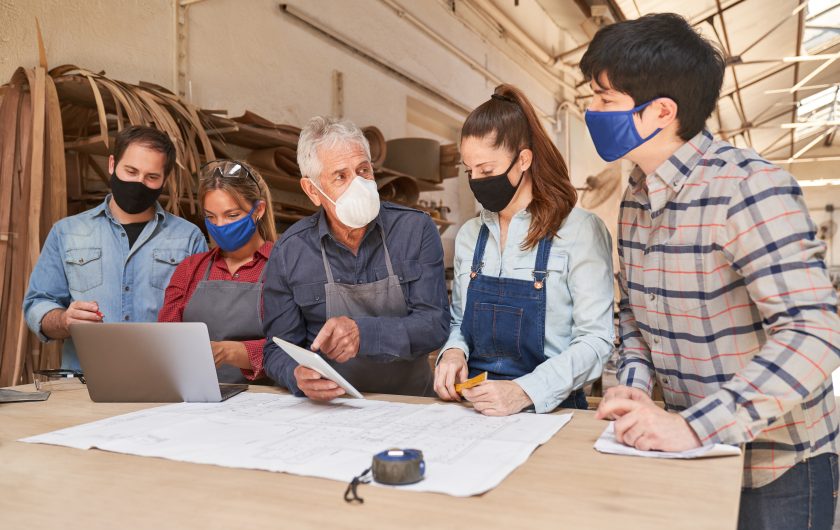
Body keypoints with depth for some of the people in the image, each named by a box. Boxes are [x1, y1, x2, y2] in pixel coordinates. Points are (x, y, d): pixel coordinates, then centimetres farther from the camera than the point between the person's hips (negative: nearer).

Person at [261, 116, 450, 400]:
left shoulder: (417, 230, -1)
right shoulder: (288, 253, 0)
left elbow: (434, 325, -6)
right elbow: (278, 349, 4)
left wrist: (364, 333, -24)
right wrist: (298, 376, -19)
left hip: (410, 404, 0)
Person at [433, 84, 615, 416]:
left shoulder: (580, 231, -5)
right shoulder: (469, 235, 12)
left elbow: (596, 341, -10)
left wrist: (524, 391, -22)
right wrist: (454, 352, -4)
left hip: (548, 410, -4)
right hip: (472, 406, 4)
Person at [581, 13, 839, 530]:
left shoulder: (749, 187, -23)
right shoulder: (636, 198, 1)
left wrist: (693, 427, -32)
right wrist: (634, 384, -7)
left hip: (778, 466, -6)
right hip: (690, 449, 7)